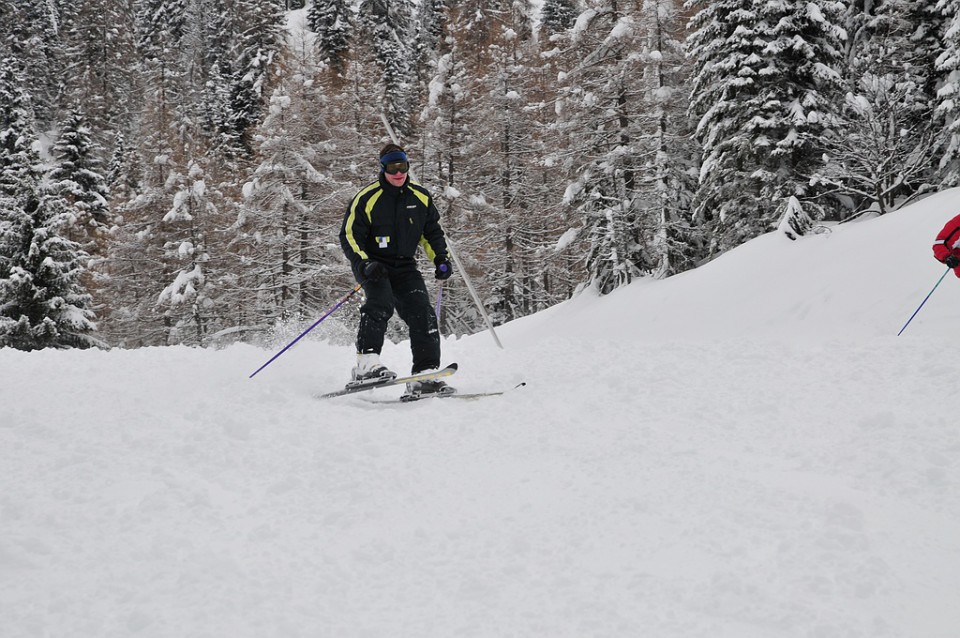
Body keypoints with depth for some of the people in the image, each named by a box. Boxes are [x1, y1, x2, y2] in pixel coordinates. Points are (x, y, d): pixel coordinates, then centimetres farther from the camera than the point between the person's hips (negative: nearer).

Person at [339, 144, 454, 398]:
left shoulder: (420, 197, 4)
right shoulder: (367, 198, -10)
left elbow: (432, 231, 18)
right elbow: (349, 236, -10)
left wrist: (440, 258, 3)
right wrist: (364, 263, -25)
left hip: (405, 266, 5)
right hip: (372, 265, -4)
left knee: (423, 314, -10)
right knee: (381, 303, -31)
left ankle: (424, 376, -9)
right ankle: (366, 363, -36)